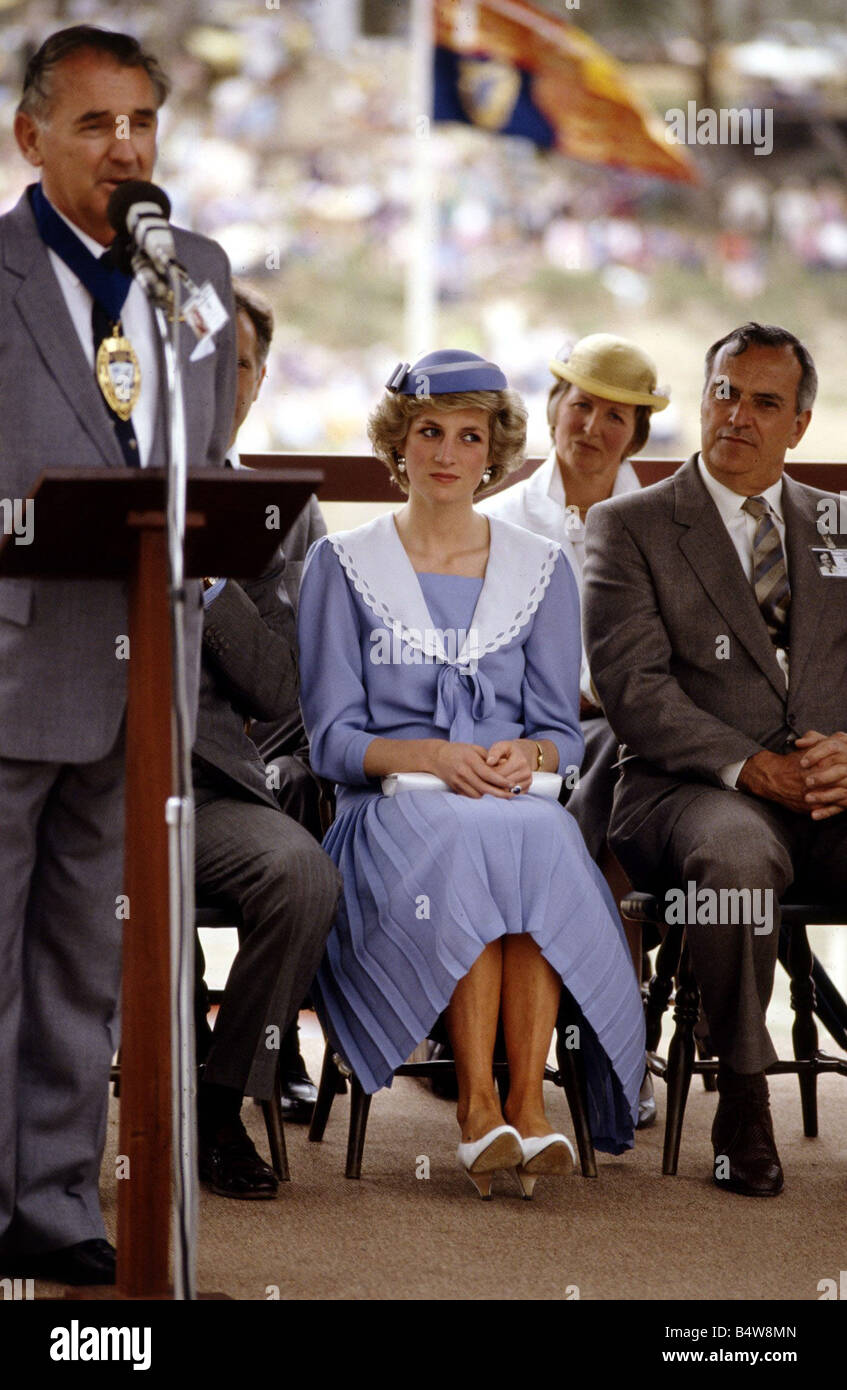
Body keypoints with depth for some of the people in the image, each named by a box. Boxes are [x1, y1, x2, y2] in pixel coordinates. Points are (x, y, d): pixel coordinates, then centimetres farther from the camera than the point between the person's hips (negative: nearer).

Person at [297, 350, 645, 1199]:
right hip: (394, 808, -1)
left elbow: (562, 733, 13)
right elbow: (333, 740, 3)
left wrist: (525, 755, -11)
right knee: (462, 846, -37)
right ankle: (477, 1103, -38)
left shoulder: (541, 571, 16)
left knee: (541, 843, -36)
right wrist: (435, 757, -15)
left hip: (521, 803, 2)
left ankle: (526, 1102, -40)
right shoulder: (342, 565, 10)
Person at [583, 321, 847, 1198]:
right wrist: (746, 765, -16)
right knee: (738, 854, -39)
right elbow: (632, 687, -4)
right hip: (692, 790, -3)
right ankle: (743, 1101, -22)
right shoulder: (629, 527, 9)